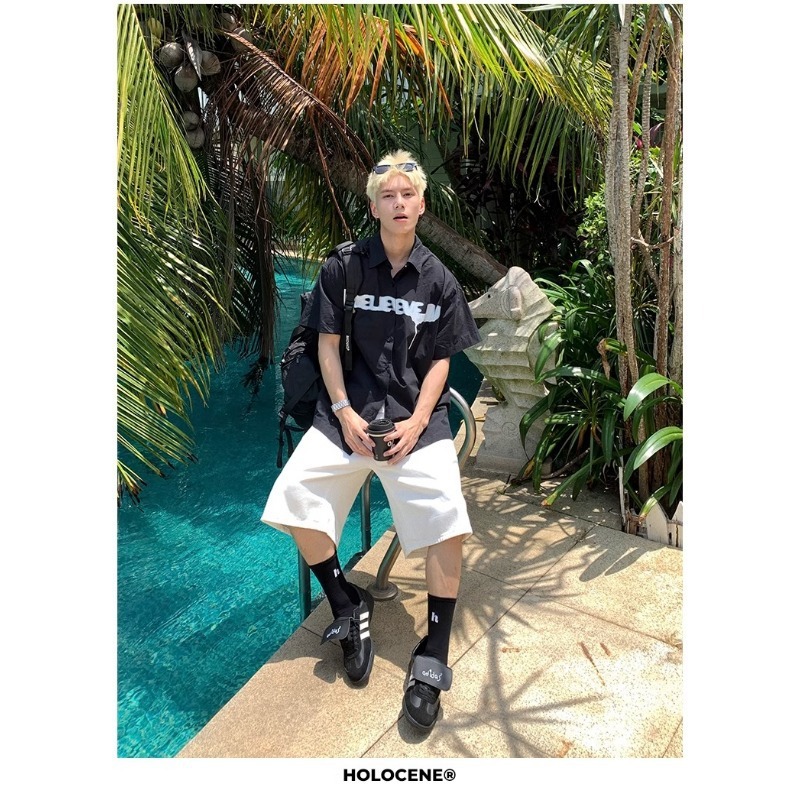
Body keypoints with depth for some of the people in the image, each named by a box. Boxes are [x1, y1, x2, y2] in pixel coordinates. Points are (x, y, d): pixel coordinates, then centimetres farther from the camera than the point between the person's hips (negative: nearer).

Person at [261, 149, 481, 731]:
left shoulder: (438, 279, 7)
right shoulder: (344, 267, 5)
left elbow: (441, 360, 6)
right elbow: (328, 344, 5)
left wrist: (417, 422, -9)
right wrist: (344, 413, -8)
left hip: (417, 415, 0)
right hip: (348, 411, 1)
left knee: (447, 520, -23)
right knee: (293, 498, -20)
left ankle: (433, 656, -4)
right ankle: (347, 604, 7)